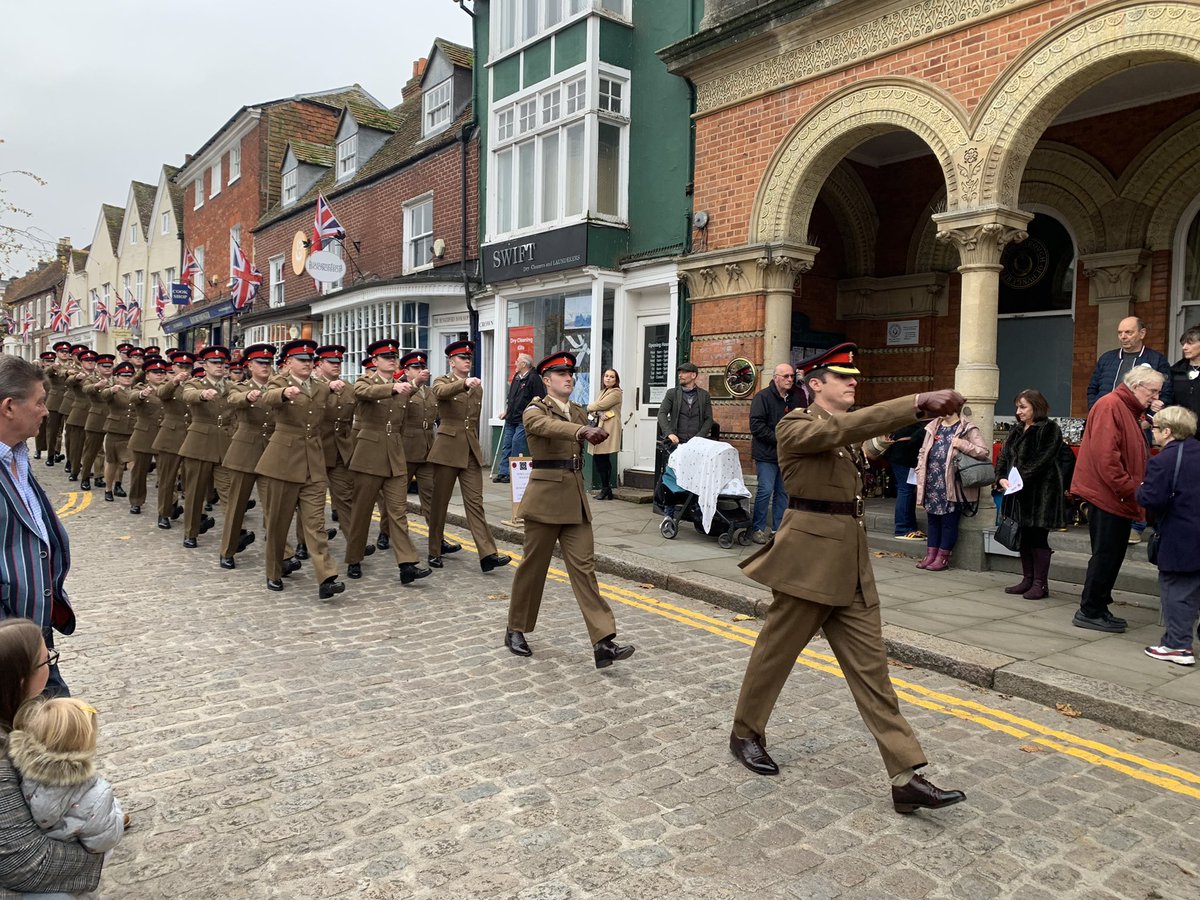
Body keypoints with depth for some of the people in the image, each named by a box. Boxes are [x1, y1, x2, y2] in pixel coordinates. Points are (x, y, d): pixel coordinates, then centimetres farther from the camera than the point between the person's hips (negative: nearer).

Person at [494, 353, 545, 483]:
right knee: (506, 445, 8)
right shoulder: (516, 377, 15)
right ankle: (503, 472, 12)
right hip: (511, 419, 9)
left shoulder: (533, 379, -10)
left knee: (517, 444, -11)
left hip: (523, 420, -8)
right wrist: (506, 411, 19)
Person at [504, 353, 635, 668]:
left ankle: (603, 642, -6)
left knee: (584, 567, -1)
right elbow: (549, 426, -31)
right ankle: (515, 630, 26)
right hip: (545, 497, -5)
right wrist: (583, 431, -47)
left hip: (576, 499, 5)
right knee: (533, 566, 6)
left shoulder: (578, 412, 13)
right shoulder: (535, 410, -6)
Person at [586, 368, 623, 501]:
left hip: (608, 429, -8)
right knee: (601, 459, 4)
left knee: (600, 458, -11)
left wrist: (590, 407, 6)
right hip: (600, 427, 8)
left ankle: (605, 489, -2)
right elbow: (595, 409, 14)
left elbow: (600, 405, -13)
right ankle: (606, 489, 10)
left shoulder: (616, 393, -4)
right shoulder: (603, 392, 23)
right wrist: (598, 413, -8)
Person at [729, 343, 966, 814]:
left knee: (871, 668, 4)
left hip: (852, 565, 7)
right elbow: (845, 427, -27)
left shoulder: (846, 428, 18)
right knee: (776, 651, 10)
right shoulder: (795, 426, -13)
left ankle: (906, 778, 6)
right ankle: (745, 733, 33)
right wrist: (919, 401, -34)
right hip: (808, 560, -7)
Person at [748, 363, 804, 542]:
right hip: (767, 453, -6)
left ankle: (778, 529, 16)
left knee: (783, 492, 8)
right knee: (765, 490, -8)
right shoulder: (763, 397, -7)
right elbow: (756, 425, -14)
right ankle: (759, 529, 2)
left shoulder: (797, 397, 12)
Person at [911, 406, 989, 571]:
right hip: (932, 485, 6)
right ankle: (930, 555, 18)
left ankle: (943, 558, 11)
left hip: (951, 486, -5)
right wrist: (920, 473, 6)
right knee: (932, 520, 11)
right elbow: (923, 452, 16)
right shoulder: (933, 427, 13)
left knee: (949, 522, 3)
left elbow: (985, 452, -9)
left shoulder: (967, 428, -4)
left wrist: (962, 444, -19)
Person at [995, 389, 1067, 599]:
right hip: (1019, 493, 7)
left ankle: (1040, 584, 4)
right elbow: (1004, 456, 9)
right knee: (1024, 537, 12)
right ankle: (1028, 580, 21)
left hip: (1041, 493, -7)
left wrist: (1022, 479, -22)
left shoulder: (1049, 429, -7)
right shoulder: (1016, 430, 15)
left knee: (1038, 538, -3)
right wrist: (1002, 478, -8)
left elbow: (1042, 460, -17)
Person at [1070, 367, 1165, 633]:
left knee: (1111, 556, 13)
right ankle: (1089, 612, 4)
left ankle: (1098, 609, 21)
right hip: (1106, 495, -10)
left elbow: (1133, 454, 19)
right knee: (1106, 556, -4)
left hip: (1119, 499, 10)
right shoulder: (1110, 406, -14)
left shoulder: (1131, 411, 18)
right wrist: (1130, 489, -20)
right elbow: (1105, 456, -23)